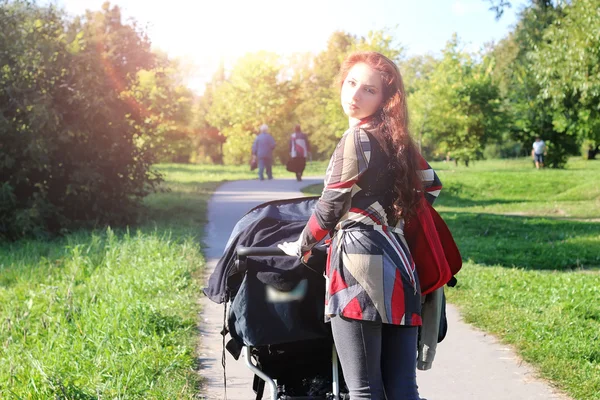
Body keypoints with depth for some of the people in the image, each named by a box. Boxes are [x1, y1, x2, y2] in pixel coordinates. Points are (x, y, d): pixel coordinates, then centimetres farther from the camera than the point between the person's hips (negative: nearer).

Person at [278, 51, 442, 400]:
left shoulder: (357, 139, -6)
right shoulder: (398, 139, 17)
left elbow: (329, 208, -6)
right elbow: (431, 187, 27)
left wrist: (300, 247, 10)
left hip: (360, 264, -8)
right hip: (398, 266, 8)